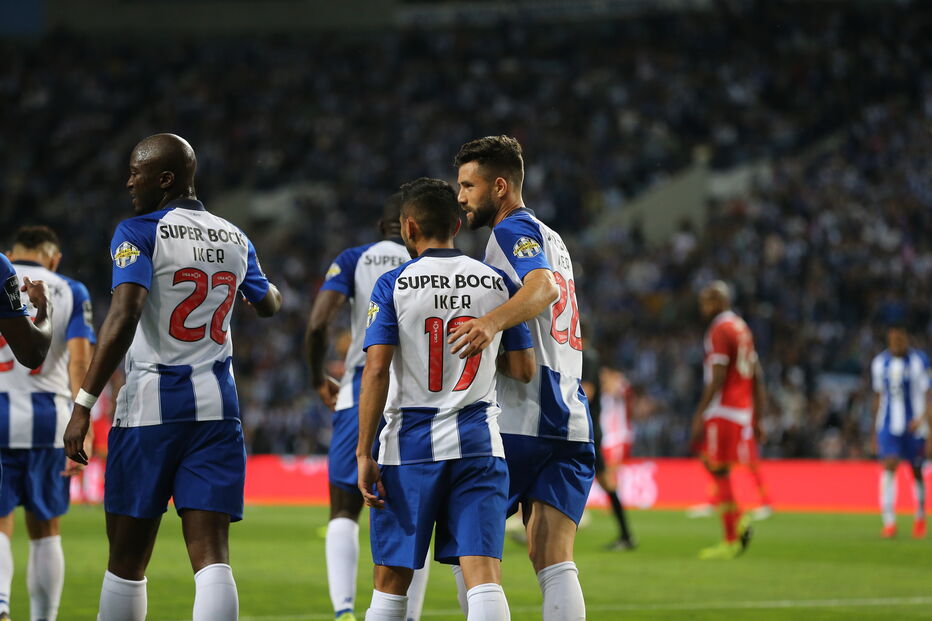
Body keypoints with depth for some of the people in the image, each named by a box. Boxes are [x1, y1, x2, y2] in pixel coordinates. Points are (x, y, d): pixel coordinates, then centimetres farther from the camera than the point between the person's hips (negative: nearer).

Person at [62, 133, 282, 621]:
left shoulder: (139, 233, -6)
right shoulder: (235, 240, 12)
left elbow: (123, 319, -20)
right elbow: (269, 305, 33)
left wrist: (83, 404, -21)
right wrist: (270, 288, 57)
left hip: (151, 402, -4)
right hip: (216, 406, 4)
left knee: (127, 559, 7)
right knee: (211, 557, -4)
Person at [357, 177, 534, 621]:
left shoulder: (393, 286, -3)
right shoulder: (498, 283, 5)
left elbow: (376, 371, -9)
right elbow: (523, 370, 6)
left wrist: (364, 454, -7)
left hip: (411, 443, -1)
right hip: (478, 443, 2)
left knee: (392, 580, 9)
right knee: (483, 574, -6)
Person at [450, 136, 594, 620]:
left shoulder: (514, 230, -5)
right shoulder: (551, 239, 23)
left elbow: (544, 287, -25)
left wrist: (491, 322, -42)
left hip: (519, 421, -8)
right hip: (570, 422, 8)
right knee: (553, 562, 0)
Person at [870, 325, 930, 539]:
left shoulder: (919, 361, -5)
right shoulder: (879, 363, 5)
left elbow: (927, 394, -5)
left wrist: (922, 418, -22)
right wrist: (875, 429, 15)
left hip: (913, 426, -1)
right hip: (888, 425, 1)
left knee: (916, 471, 9)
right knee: (889, 468, -14)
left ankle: (920, 517, 31)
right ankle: (889, 523, -17)